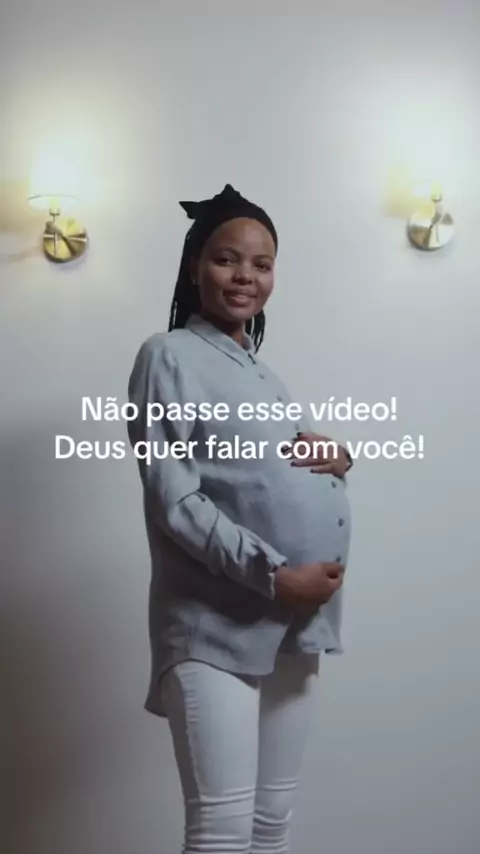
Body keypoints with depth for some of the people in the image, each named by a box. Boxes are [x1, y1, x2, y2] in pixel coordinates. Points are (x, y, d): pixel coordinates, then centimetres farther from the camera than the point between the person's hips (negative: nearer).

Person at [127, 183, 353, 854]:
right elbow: (173, 500, -15)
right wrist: (272, 573, -20)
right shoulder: (169, 356, -5)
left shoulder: (263, 373, 17)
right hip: (214, 626, -7)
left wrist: (337, 459, -2)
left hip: (295, 622, 7)